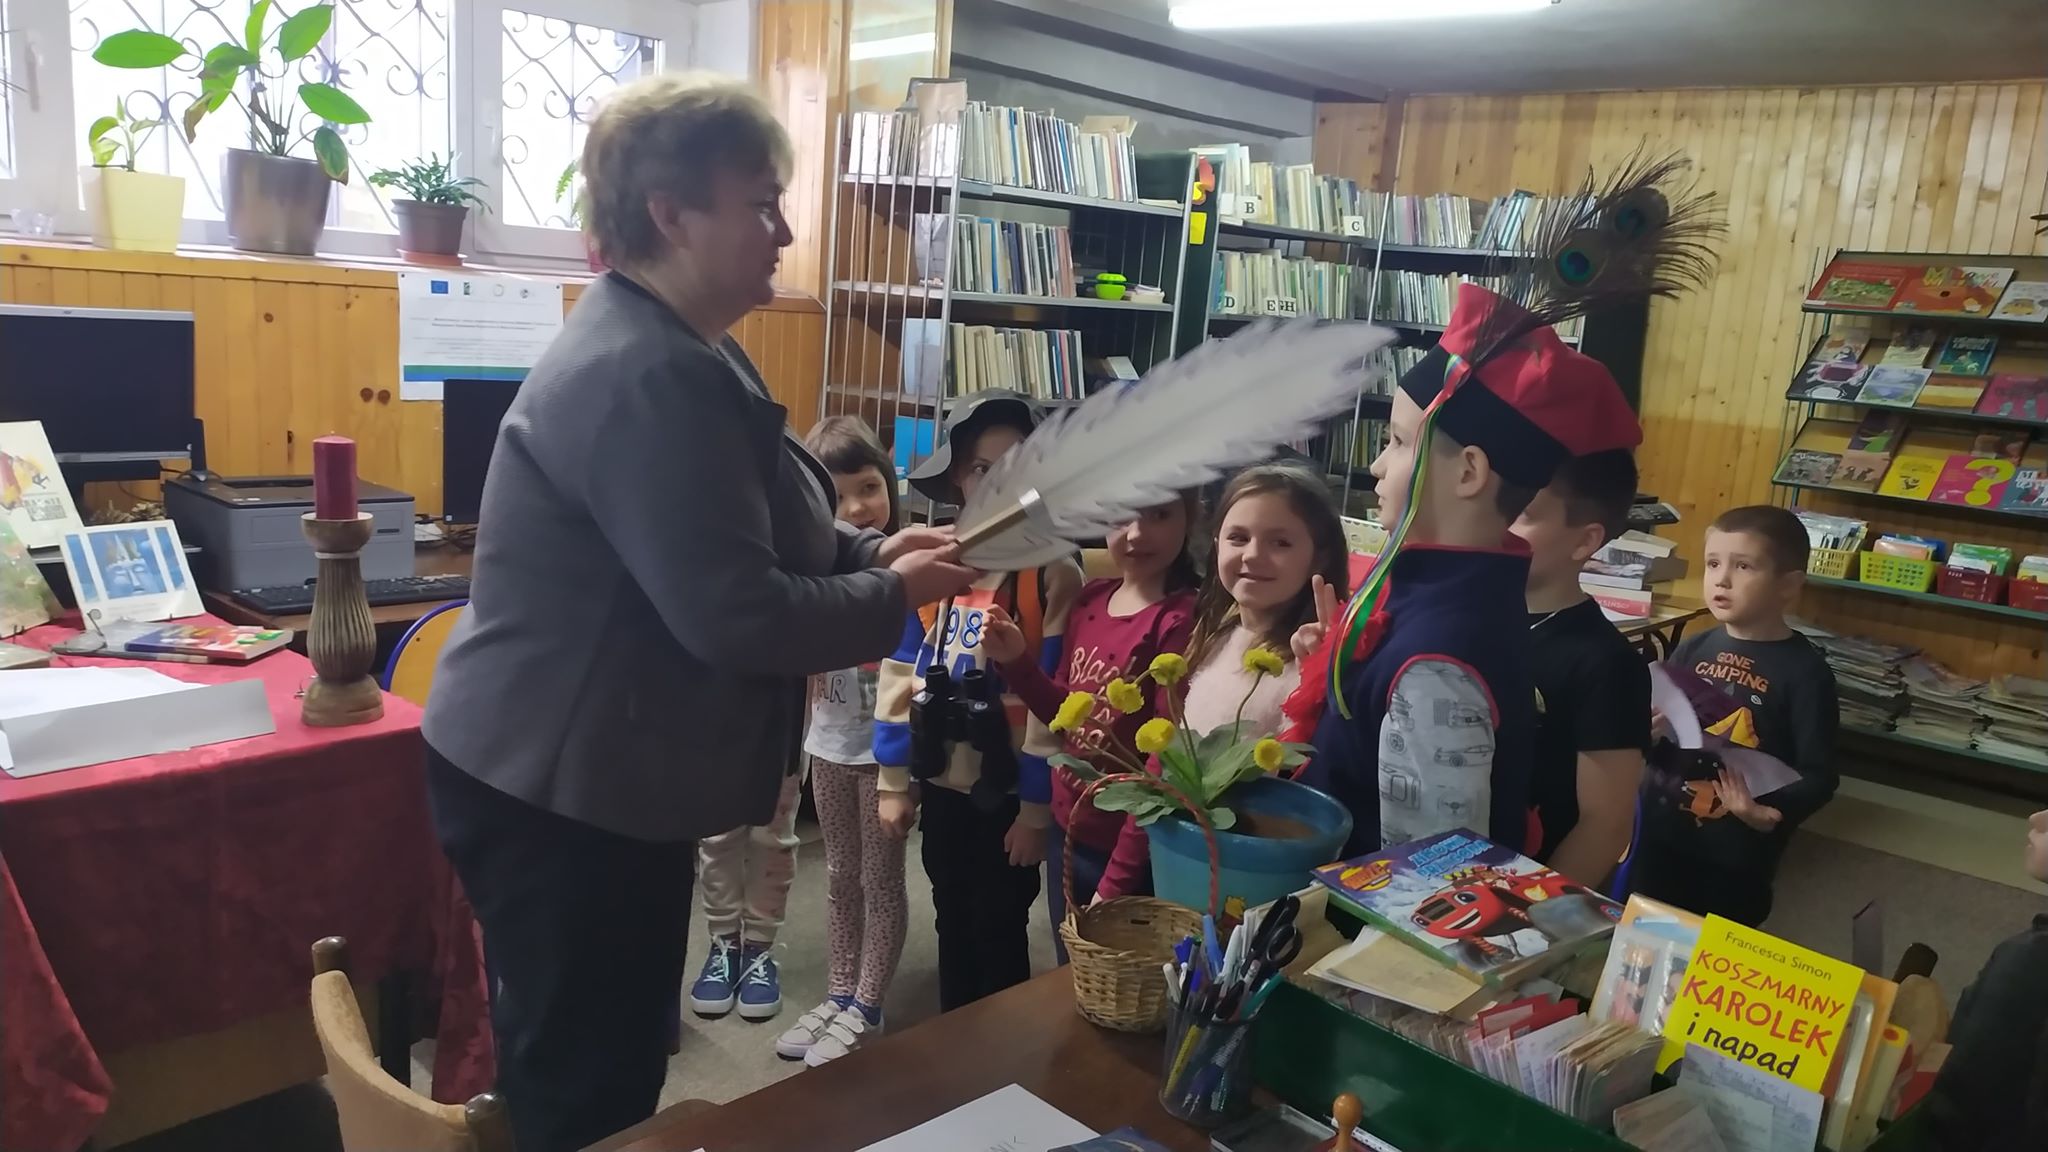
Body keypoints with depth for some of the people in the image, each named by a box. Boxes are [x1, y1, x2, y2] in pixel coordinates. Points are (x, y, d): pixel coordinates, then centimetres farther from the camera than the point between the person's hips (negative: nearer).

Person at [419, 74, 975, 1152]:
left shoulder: (676, 348, 10)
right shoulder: (646, 378, -25)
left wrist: (870, 549, 1)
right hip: (560, 792, -10)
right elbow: (735, 615, -29)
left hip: (595, 777, 11)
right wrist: (896, 597, -13)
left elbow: (743, 539, 18)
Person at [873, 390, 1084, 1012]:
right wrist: (893, 779, 3)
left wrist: (1037, 807, -11)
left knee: (1000, 932, 10)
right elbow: (901, 673, 3)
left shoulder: (1054, 573, -13)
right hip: (943, 779, 4)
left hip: (1010, 789, -4)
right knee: (952, 924, 19)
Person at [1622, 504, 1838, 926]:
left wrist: (1770, 811, -30)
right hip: (1657, 839, 4)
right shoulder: (1692, 649, 2)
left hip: (1736, 858, -4)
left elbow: (1819, 775, -13)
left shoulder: (1805, 671, -11)